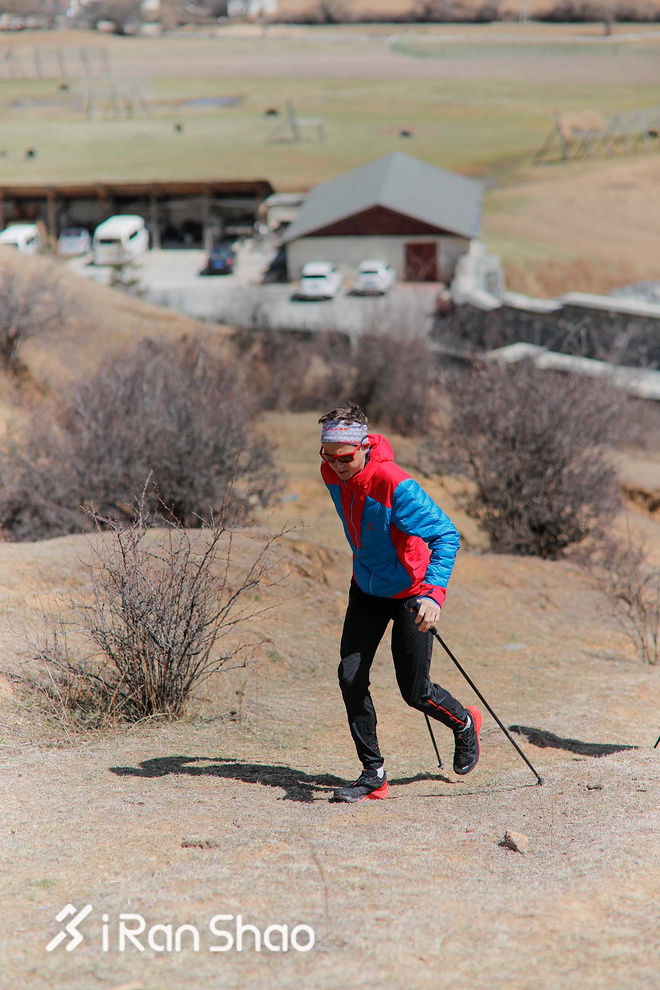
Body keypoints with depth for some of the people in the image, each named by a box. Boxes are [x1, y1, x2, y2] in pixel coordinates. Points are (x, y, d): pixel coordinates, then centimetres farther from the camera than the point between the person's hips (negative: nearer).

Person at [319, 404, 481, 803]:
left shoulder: (394, 485, -32)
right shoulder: (332, 474, -10)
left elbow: (446, 534, -30)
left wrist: (433, 592, -41)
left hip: (410, 593, -6)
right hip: (367, 589, 6)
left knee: (414, 692, 2)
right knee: (350, 675, -6)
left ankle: (465, 723, 35)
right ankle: (374, 774, 4)